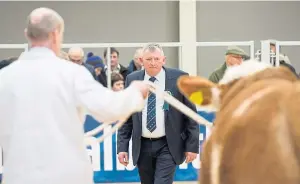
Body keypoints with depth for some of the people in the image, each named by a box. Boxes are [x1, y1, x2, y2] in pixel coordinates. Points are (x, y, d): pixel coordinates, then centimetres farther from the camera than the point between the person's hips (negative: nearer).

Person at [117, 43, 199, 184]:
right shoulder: (132, 80, 3)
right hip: (142, 146, 3)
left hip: (168, 146, -3)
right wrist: (122, 146, 1)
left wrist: (192, 145, -4)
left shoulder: (179, 78, -5)